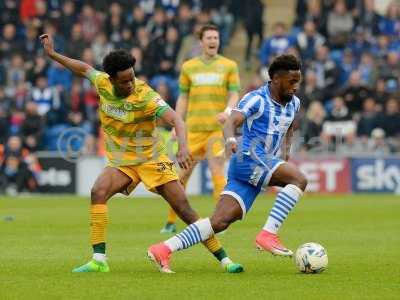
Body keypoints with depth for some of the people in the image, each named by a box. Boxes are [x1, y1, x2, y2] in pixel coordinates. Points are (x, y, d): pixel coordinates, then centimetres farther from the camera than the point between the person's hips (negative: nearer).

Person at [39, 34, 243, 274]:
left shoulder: (145, 96, -24)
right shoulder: (103, 83, -9)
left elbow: (176, 120, -36)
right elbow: (84, 68, 14)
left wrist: (183, 148, -54)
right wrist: (53, 54, 17)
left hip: (151, 159, -3)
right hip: (120, 162, 4)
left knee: (184, 208, -9)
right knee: (98, 192, -25)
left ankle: (224, 260, 0)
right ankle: (99, 260, -24)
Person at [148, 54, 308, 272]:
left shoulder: (293, 103, 17)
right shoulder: (256, 99, -6)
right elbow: (231, 122, -20)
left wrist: (285, 149, 21)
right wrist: (230, 140, -42)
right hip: (249, 158, -7)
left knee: (220, 221, -6)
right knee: (299, 179, -25)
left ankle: (163, 249, -9)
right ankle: (268, 234, -27)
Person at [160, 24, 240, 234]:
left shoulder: (229, 66, 6)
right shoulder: (188, 67, 11)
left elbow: (234, 94, 1)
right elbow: (183, 98, 14)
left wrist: (227, 111, -20)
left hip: (217, 127, -2)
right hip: (193, 128, 2)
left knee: (217, 171, -13)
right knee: (183, 173, 4)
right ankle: (171, 222, 13)